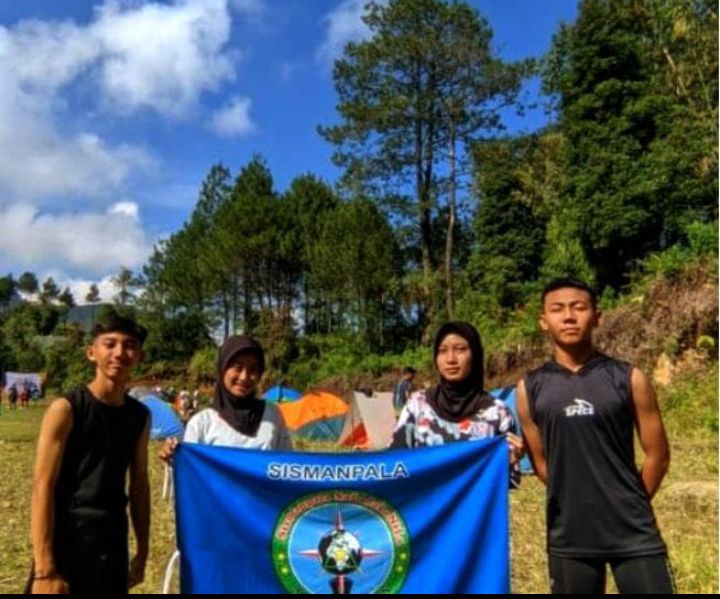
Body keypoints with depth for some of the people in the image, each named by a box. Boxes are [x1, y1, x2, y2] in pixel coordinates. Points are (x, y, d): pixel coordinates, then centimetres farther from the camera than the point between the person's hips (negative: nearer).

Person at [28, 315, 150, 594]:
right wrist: (45, 569, -18)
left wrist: (142, 551, 11)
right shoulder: (66, 409, -10)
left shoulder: (140, 415, 5)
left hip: (113, 546, 5)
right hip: (66, 544, -5)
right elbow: (42, 488, -13)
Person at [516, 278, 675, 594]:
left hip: (634, 533, -1)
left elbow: (657, 455, 4)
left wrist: (629, 506, 8)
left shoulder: (628, 378, -1)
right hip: (569, 537, 1)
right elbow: (540, 461, 8)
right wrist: (578, 500, 8)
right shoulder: (530, 388, 1)